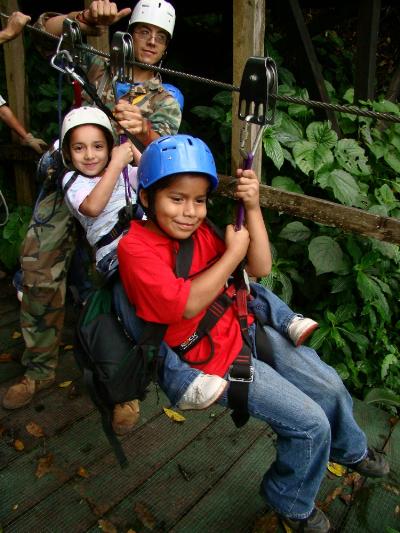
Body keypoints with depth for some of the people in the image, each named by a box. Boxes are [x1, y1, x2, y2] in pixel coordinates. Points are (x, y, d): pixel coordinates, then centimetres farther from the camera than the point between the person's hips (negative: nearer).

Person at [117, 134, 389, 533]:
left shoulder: (199, 230, -2)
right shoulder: (135, 247, -19)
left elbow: (260, 268, 0)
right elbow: (185, 304, -30)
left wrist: (252, 208, -12)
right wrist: (234, 251, -20)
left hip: (246, 329, 7)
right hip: (214, 361, -6)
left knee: (329, 384, 12)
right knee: (311, 424, -7)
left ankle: (349, 450, 47)